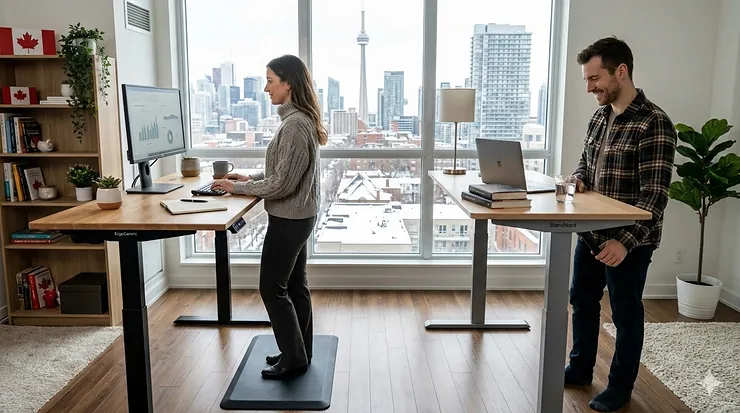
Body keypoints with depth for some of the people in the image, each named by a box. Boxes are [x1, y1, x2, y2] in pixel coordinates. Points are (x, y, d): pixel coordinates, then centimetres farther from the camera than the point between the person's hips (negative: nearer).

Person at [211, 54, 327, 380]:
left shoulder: (295, 125, -22)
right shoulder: (300, 120, 10)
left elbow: (282, 183, -24)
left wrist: (237, 188, -14)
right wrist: (251, 177, 10)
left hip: (288, 219, -10)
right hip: (298, 216, 10)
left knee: (272, 288, 2)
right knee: (294, 285, 16)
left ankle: (294, 358, 14)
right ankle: (299, 352, 28)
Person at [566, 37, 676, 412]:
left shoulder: (654, 124, -17)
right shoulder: (599, 117, 6)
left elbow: (654, 195, -20)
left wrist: (625, 240, -26)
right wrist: (578, 181, -2)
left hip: (629, 241, -7)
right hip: (592, 233, 8)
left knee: (625, 314, 9)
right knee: (582, 300, 18)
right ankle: (580, 368, 38)